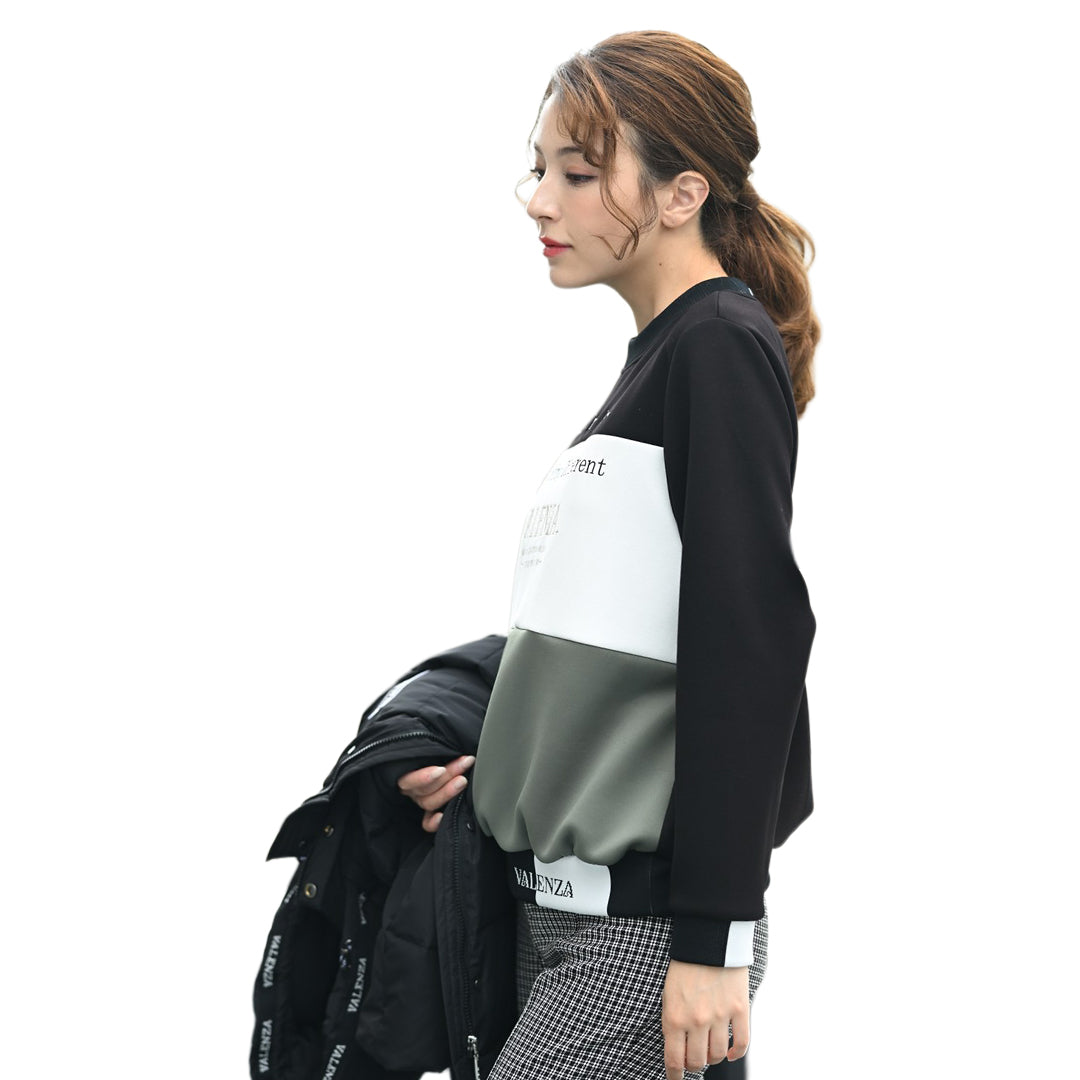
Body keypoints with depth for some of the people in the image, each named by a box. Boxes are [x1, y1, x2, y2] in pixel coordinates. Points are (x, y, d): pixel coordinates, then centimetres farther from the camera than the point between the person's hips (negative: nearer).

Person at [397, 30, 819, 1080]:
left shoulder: (723, 348, -11)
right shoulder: (655, 360, 16)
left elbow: (749, 641, -18)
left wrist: (711, 936, -19)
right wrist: (492, 768, 13)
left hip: (647, 925, -8)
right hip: (558, 906, 8)